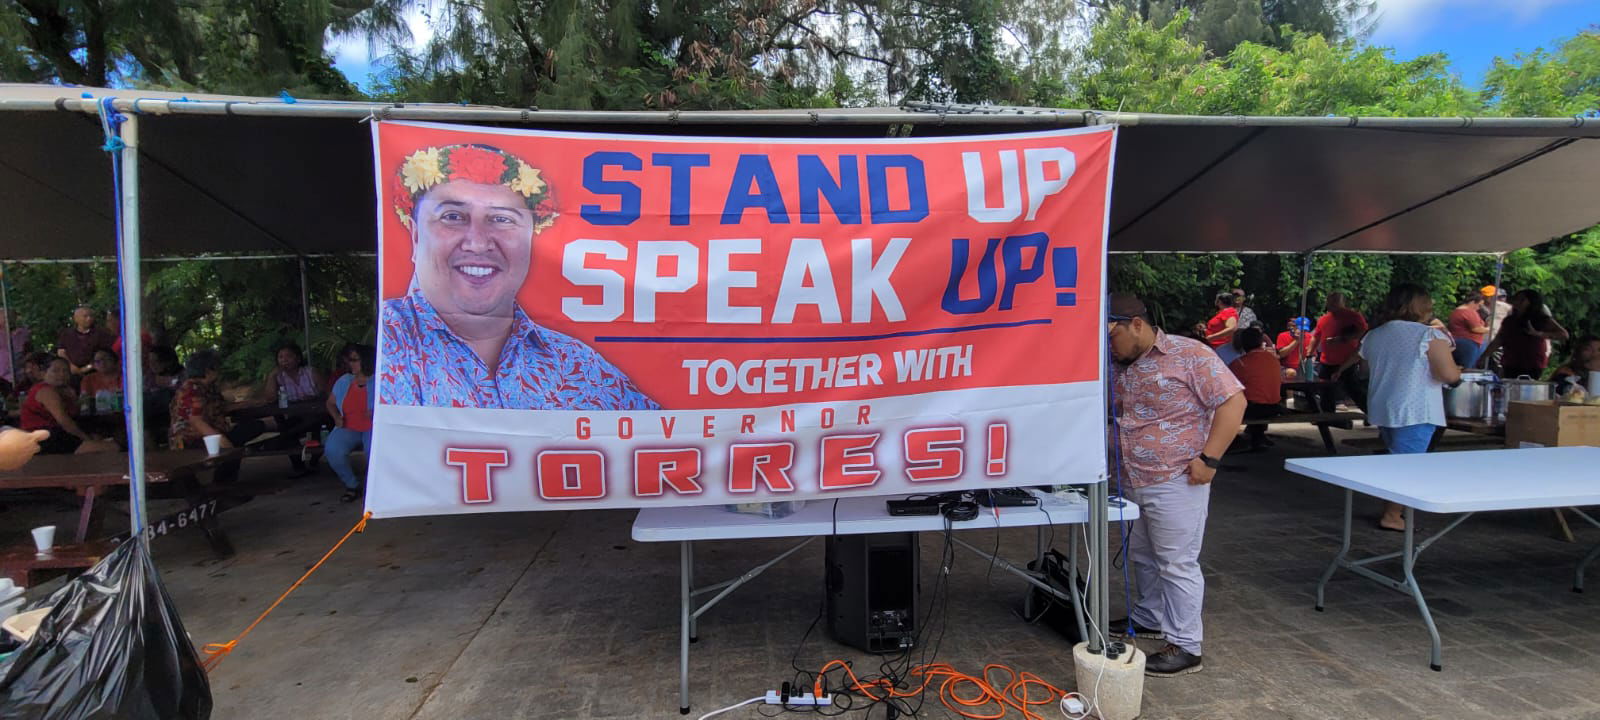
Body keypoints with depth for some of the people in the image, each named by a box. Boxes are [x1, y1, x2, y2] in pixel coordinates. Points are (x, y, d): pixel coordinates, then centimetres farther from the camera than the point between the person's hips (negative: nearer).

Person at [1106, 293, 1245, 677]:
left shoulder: (1189, 355, -11)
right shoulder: (1120, 369, 10)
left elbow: (1233, 401, -14)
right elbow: (1115, 417, 23)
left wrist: (1209, 458, -19)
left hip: (1176, 483, -8)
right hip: (1135, 484, 8)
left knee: (1177, 564, -1)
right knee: (1142, 556, 20)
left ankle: (1185, 647, 10)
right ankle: (1149, 619, 39)